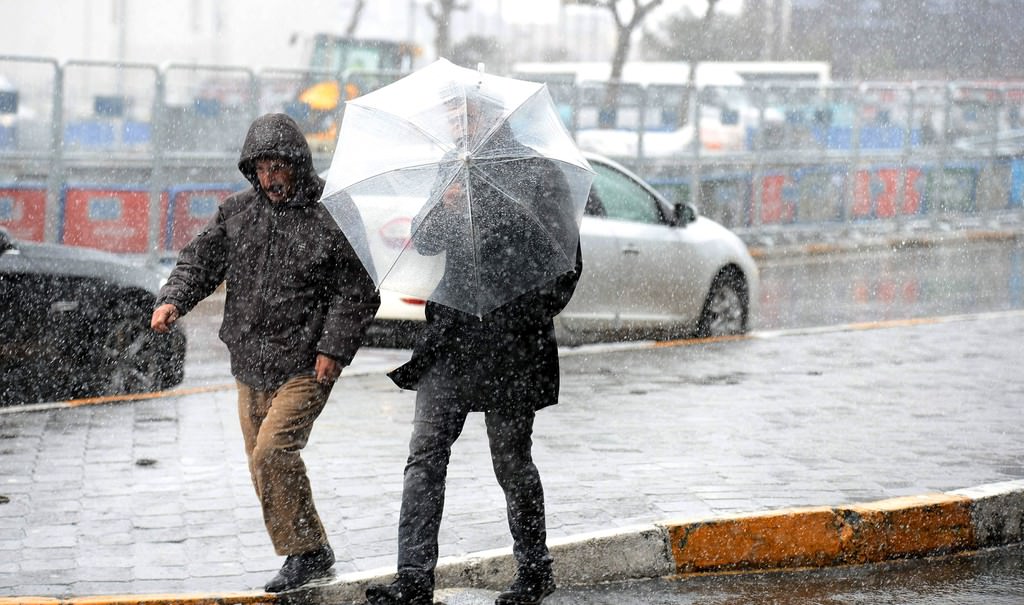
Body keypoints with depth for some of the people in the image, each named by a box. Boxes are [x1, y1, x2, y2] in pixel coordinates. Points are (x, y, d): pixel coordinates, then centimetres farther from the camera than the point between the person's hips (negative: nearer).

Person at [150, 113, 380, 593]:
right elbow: (202, 258, 9)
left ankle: (307, 551, -6)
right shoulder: (237, 211, 8)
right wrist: (173, 300, -10)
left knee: (274, 450, -19)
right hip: (250, 363, 6)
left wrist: (335, 347, -14)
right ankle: (304, 554, 21)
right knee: (260, 462, 8)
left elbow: (357, 291, -6)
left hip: (306, 365, -6)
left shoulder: (331, 217, -8)